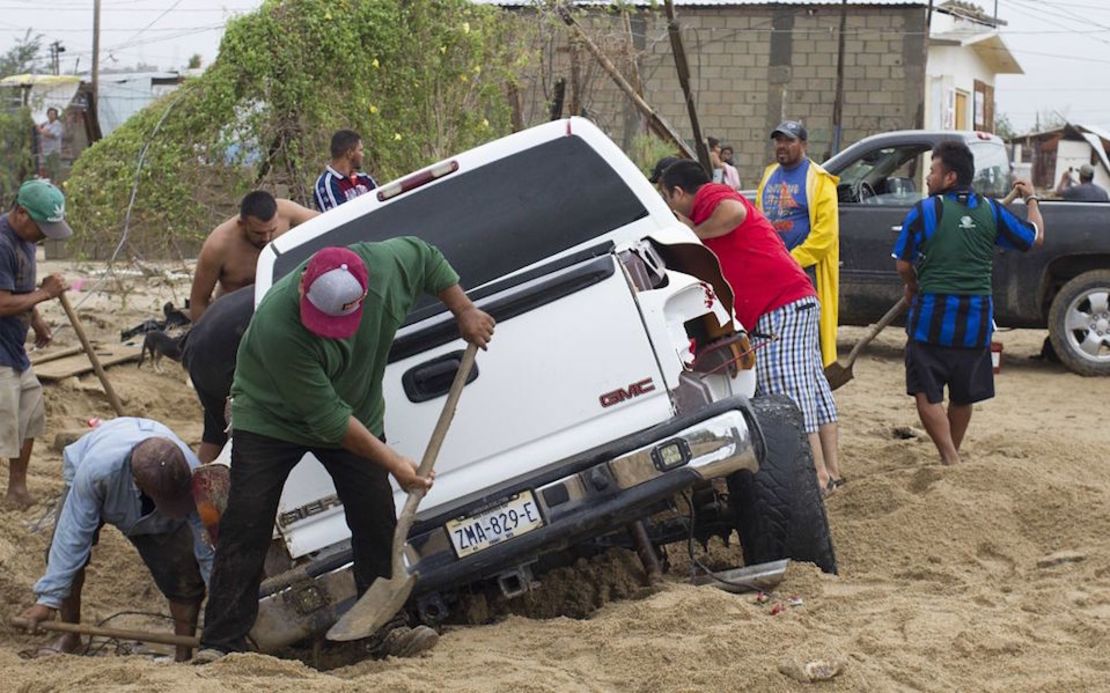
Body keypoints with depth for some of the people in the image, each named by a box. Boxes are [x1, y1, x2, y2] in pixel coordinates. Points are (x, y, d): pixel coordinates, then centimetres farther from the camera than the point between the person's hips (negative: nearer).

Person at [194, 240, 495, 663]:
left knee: (377, 524, -1)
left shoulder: (388, 264, -26)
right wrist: (392, 463, -29)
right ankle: (222, 644, -6)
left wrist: (466, 313, -1)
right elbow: (328, 418, -32)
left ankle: (387, 631, 8)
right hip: (270, 418, -4)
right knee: (245, 528, -10)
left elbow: (429, 260, 2)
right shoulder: (278, 326, -39)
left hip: (358, 415, 5)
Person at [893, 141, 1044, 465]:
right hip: (977, 320, 4)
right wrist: (1031, 199, 30)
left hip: (933, 316, -4)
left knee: (927, 395, 0)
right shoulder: (990, 211, 4)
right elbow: (1035, 237, 13)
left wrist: (913, 286, 19)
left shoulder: (924, 211, -6)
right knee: (963, 396, 17)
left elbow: (903, 265, -4)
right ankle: (952, 456, 31)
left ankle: (951, 460, -11)